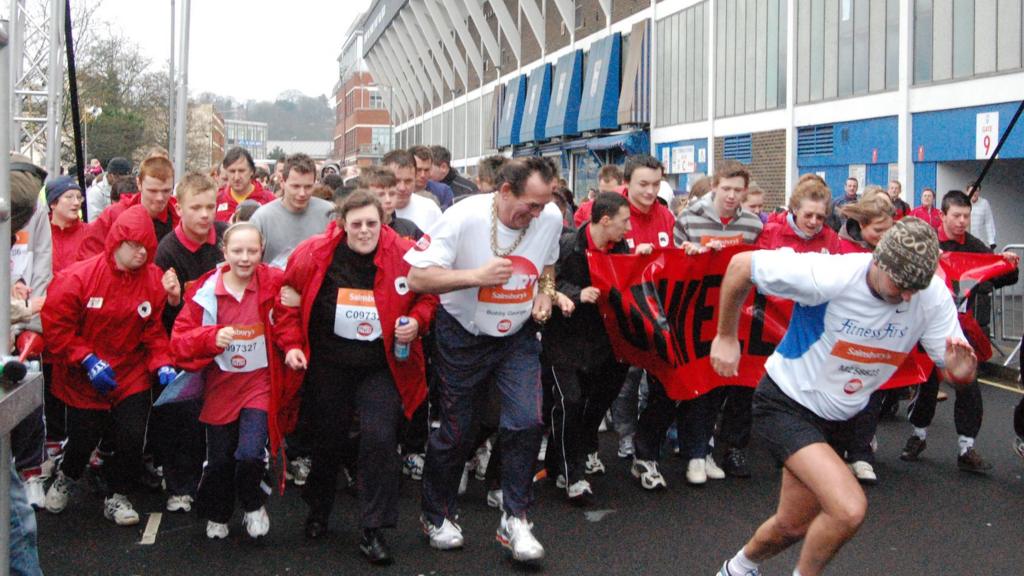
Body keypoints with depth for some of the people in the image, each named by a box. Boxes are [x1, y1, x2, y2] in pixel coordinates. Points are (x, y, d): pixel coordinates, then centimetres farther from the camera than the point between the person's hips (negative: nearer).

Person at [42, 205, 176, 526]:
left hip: (131, 376, 2)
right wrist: (87, 360, -18)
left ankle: (118, 496, 20)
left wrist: (162, 364, -12)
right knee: (83, 439, 9)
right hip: (83, 379, -2)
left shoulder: (152, 279, -6)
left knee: (133, 437, -7)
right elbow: (55, 326, -12)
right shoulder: (78, 277, -15)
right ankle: (67, 477, 46)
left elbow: (154, 329, 1)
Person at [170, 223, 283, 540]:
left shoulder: (275, 284, -8)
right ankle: (216, 515, 43)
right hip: (220, 384, 2)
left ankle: (253, 506, 16)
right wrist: (211, 337, -24)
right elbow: (179, 339, -7)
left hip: (259, 383, -1)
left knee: (250, 454, -17)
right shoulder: (205, 290, -7)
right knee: (219, 460, 12)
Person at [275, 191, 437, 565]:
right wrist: (291, 344, -5)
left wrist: (416, 321, -14)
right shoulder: (313, 255, -11)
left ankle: (374, 531, 0)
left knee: (380, 438, -15)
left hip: (382, 366, -1)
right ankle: (318, 510, 45)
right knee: (328, 440, 16)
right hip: (327, 366, 1)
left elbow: (428, 295, 4)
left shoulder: (403, 255, -11)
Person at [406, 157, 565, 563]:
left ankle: (514, 521, 5)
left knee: (526, 422, -13)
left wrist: (546, 292, -6)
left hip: (517, 336, 3)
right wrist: (476, 275, -33)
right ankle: (438, 515, 31)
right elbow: (416, 278, -24)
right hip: (463, 336, -3)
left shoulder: (551, 218, -9)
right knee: (455, 432, 6)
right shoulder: (464, 217, -23)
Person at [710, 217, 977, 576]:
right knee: (850, 509, -25)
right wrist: (726, 337, -11)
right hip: (785, 403, -6)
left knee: (792, 526, 17)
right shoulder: (829, 277, -30)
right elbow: (741, 265, -20)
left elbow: (956, 369, -9)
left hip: (836, 417, 6)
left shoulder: (933, 296, -15)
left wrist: (960, 370, -34)